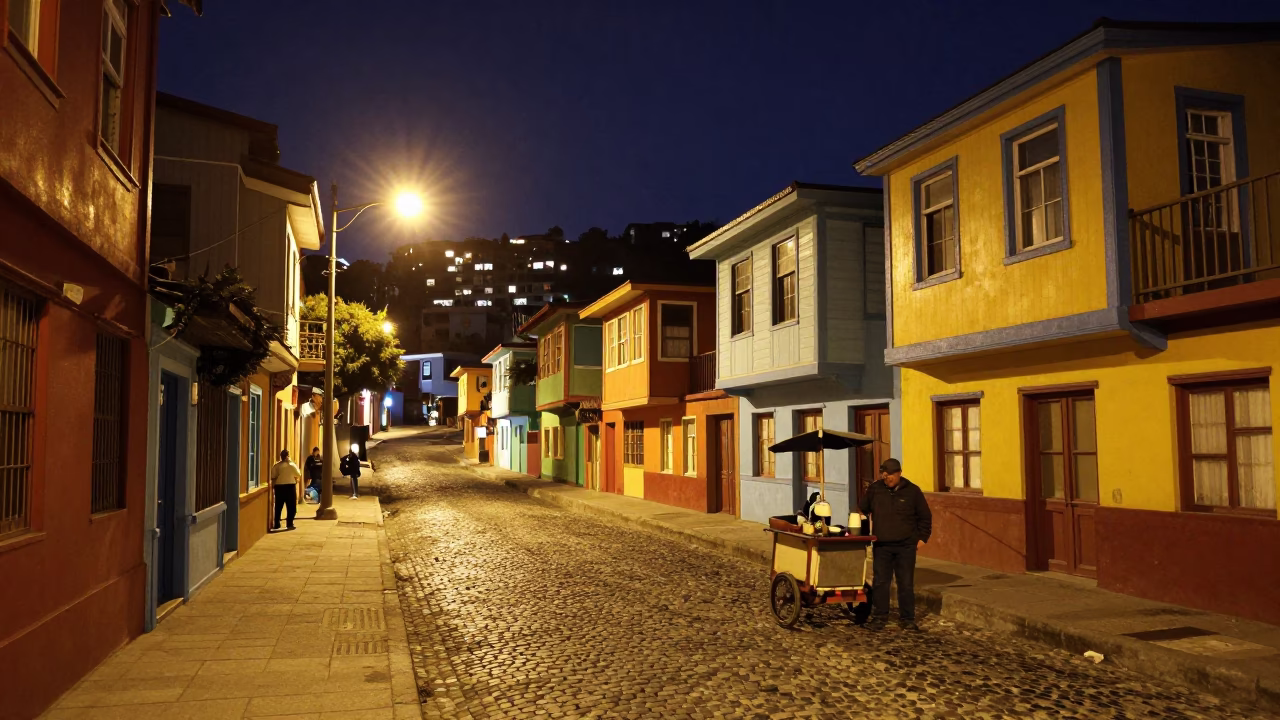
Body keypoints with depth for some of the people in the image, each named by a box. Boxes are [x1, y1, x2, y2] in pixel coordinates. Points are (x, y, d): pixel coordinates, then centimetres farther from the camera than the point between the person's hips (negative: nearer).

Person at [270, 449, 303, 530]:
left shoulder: (276, 466, 0)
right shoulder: (292, 465, -7)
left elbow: (273, 478, -1)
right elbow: (299, 475, 2)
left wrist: (273, 487, 8)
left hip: (279, 487, 3)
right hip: (290, 486, -3)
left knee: (278, 507, 10)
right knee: (291, 507, 5)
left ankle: (277, 524, 11)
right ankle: (290, 523, 2)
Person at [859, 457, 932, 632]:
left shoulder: (912, 491, -2)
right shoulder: (875, 489, 2)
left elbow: (925, 517, 6)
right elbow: (862, 510, 16)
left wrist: (922, 537, 2)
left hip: (906, 546, -1)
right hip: (881, 545, 1)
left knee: (906, 584, 5)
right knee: (880, 583, 2)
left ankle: (907, 619, 15)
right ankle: (879, 618, 11)